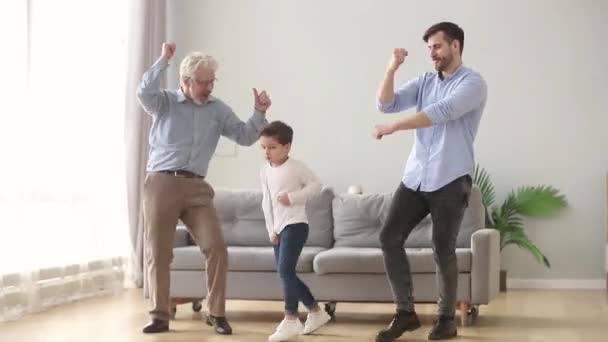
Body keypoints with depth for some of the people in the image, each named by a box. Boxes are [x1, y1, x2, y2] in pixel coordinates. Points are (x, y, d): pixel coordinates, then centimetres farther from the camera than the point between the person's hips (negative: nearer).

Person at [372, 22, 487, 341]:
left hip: (450, 181, -6)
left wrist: (392, 128, -20)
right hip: (415, 177, 6)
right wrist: (392, 67, -9)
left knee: (443, 250, -1)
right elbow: (386, 104, 4)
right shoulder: (424, 81, 13)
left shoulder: (472, 82, -7)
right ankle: (406, 312, 8)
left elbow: (440, 113, -22)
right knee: (389, 237, -2)